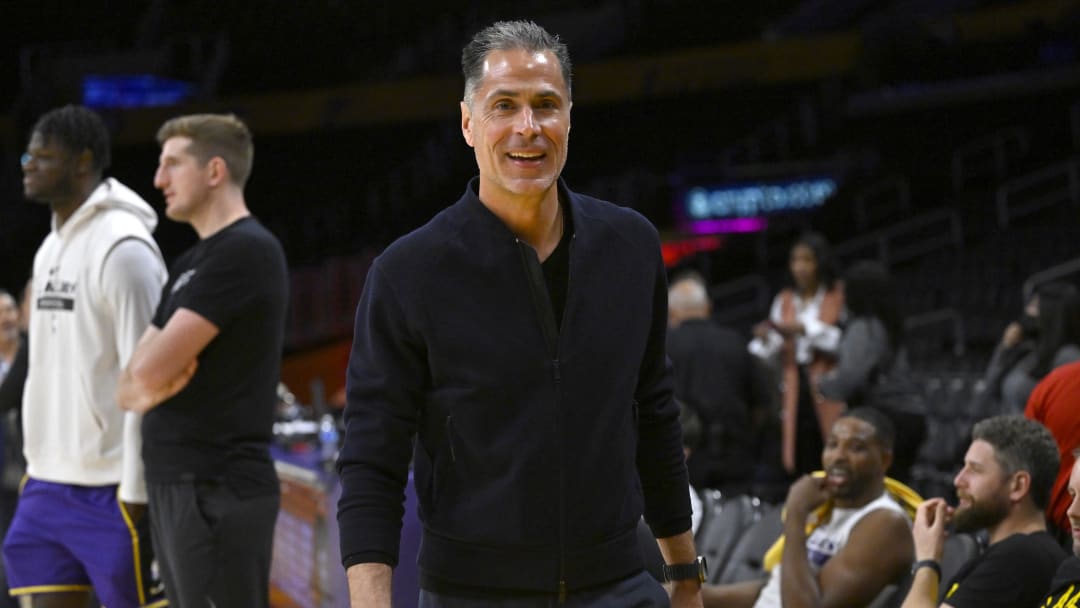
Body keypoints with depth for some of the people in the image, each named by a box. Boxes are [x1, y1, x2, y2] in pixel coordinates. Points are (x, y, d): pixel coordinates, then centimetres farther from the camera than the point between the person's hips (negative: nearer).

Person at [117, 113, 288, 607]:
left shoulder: (246, 252, -12)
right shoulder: (190, 264, 18)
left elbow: (151, 370, -18)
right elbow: (130, 386, 15)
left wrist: (151, 379, 3)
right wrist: (150, 385, -6)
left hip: (218, 491, -9)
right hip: (176, 486, 9)